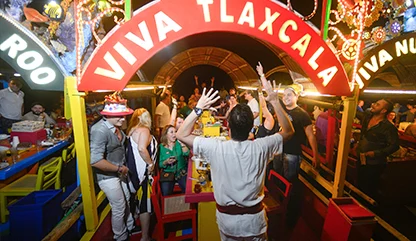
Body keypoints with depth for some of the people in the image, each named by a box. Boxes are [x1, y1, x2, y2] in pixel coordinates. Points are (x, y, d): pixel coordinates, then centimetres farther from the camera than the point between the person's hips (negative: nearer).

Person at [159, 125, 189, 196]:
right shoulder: (161, 146, -1)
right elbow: (160, 164, 0)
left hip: (181, 173, 1)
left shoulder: (179, 143, 1)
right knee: (166, 194, -9)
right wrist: (166, 162, -18)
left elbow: (186, 154, -14)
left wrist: (182, 143, -23)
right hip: (168, 174, 0)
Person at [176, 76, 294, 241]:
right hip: (255, 218, 1)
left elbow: (182, 135, -14)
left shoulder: (216, 148, -25)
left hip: (227, 218, 0)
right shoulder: (260, 147, -21)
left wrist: (198, 108, -19)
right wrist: (275, 101, -9)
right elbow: (288, 131, -3)